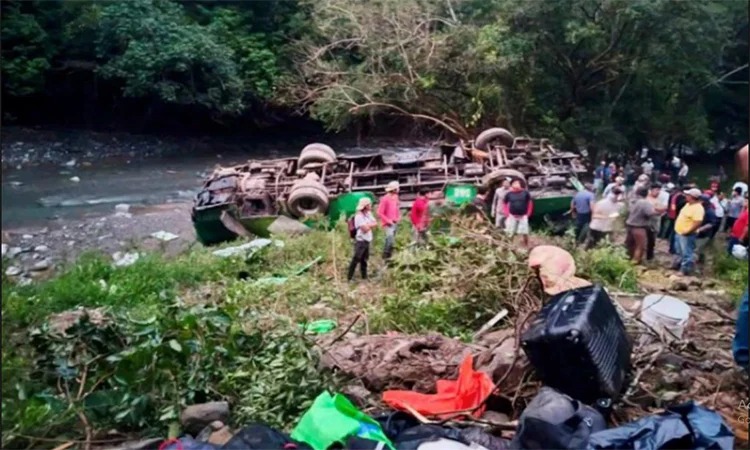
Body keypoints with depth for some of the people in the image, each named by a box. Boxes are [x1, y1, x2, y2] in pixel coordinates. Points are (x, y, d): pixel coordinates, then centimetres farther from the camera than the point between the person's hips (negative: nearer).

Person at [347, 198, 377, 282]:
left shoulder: (369, 213, 9)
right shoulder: (359, 216, -18)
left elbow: (375, 223, 4)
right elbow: (365, 229, -22)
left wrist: (368, 225, -12)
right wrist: (371, 225, -3)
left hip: (367, 240, 9)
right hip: (361, 241, -9)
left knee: (364, 259, 17)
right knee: (356, 259, -6)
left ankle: (364, 276, 27)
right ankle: (349, 277, 0)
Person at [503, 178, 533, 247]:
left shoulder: (525, 193, -4)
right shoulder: (509, 194, -3)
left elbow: (530, 203, 6)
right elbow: (505, 204, 9)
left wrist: (528, 214, 2)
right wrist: (507, 213, 0)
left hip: (523, 216, 0)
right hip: (512, 216, 1)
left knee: (524, 233, 2)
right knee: (509, 233, 2)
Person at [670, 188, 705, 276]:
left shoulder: (698, 208, -23)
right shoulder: (688, 204, 9)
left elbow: (698, 222, -30)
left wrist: (687, 232, -24)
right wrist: (679, 230, 16)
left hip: (686, 235, -10)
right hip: (678, 232, 11)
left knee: (686, 253, -1)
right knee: (679, 252, 24)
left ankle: (685, 270, 6)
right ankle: (677, 265, 39)